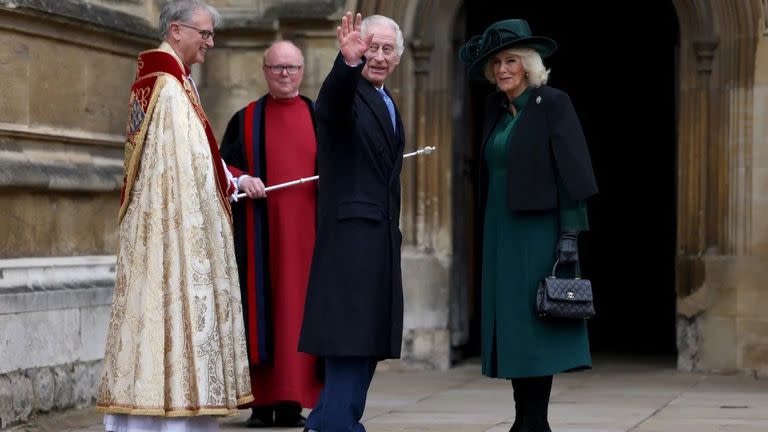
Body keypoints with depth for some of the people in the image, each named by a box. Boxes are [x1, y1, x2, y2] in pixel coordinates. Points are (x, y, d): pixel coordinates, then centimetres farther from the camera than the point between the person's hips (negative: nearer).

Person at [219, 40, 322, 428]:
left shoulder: (318, 117, 12)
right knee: (262, 305, -3)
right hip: (261, 231, -1)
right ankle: (262, 401, 0)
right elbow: (223, 164, 5)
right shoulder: (246, 119, 10)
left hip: (306, 229, 1)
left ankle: (292, 401, 1)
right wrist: (240, 178, -15)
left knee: (300, 305, -2)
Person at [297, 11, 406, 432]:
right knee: (348, 338, -10)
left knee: (368, 342, 13)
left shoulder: (387, 103, 18)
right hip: (350, 235, -9)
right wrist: (348, 61, -53)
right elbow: (334, 102, -34)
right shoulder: (345, 94, -9)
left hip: (381, 239, 9)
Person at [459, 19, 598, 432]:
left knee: (533, 324, -7)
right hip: (501, 234, 7)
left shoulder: (553, 104, -8)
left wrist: (569, 233, -17)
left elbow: (571, 170, -12)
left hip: (538, 231, -7)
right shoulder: (496, 108, 11)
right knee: (510, 326, 6)